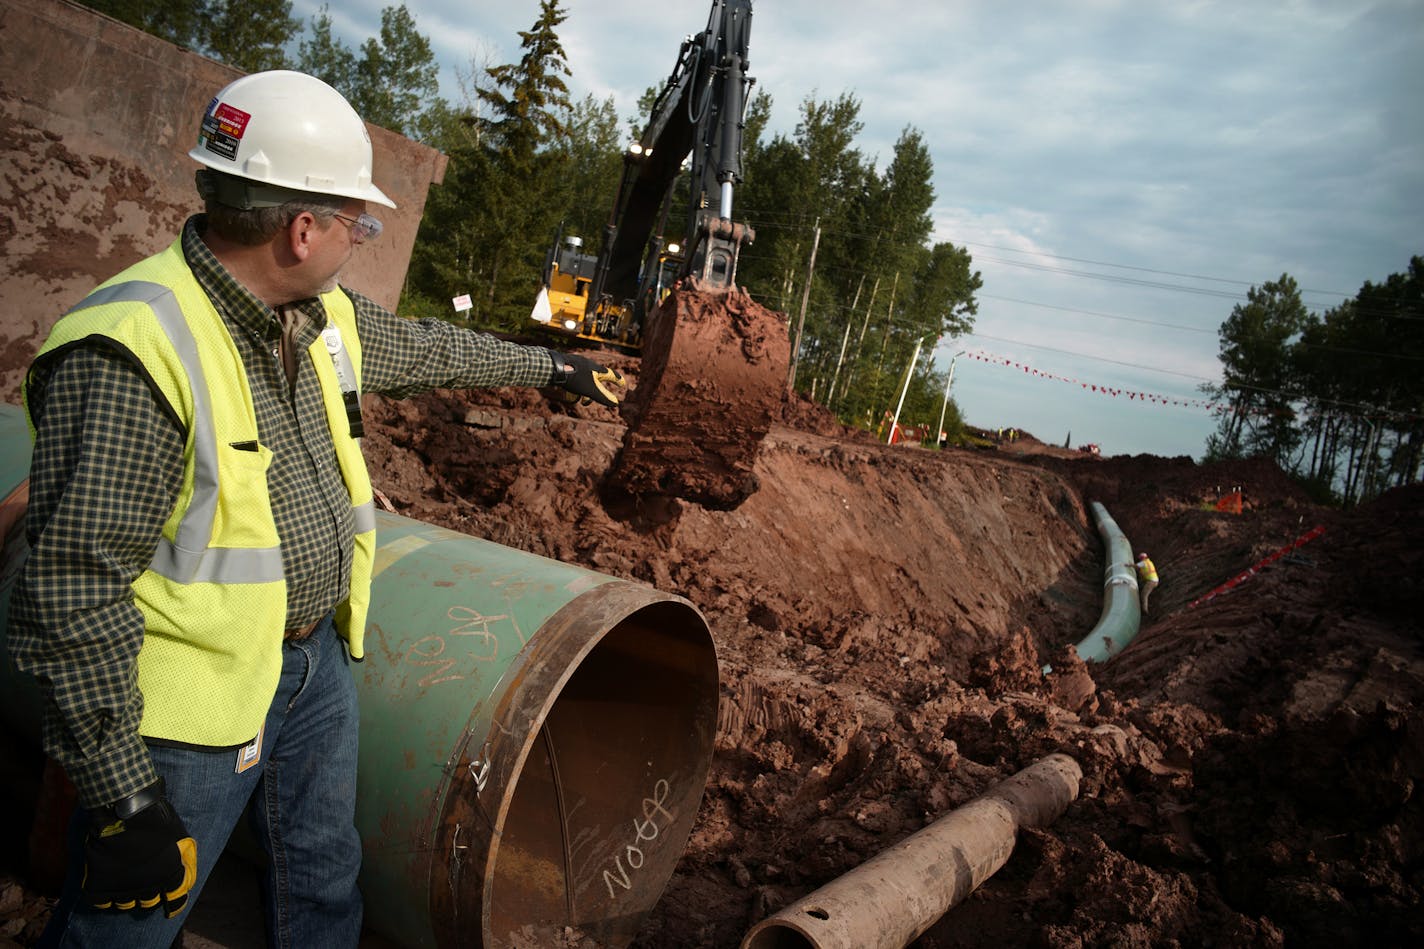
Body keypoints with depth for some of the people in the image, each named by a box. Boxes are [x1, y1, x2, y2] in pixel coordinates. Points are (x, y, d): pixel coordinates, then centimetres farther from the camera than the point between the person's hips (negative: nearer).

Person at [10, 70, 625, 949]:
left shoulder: (327, 316, 0)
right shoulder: (131, 353, -26)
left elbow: (429, 348, 21)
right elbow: (75, 594, -25)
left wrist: (552, 366, 32)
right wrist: (124, 797, -21)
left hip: (318, 658, 8)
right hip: (195, 696, -7)